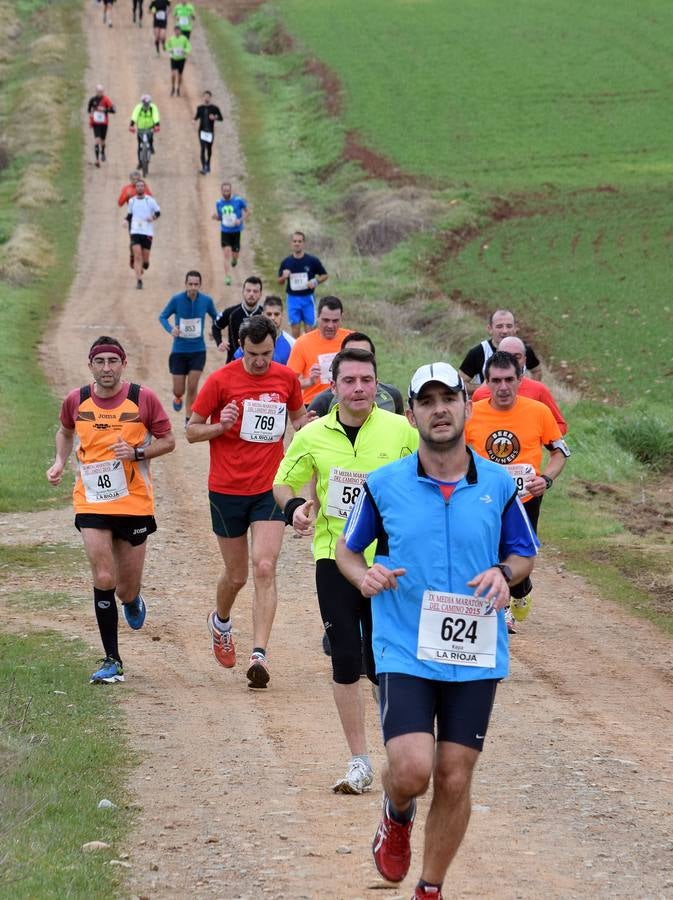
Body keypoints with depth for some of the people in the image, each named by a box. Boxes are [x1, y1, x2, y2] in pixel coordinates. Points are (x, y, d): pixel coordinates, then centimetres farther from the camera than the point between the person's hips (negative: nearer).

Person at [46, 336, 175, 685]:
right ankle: (112, 661, -2)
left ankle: (133, 600, 47)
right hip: (91, 503, 0)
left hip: (134, 503, 0)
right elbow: (65, 432, 21)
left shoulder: (144, 398, -7)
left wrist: (137, 452, -16)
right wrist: (60, 462, 3)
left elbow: (168, 441, 1)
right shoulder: (76, 401, 0)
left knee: (127, 589, 7)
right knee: (103, 580, -12)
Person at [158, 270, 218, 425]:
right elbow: (162, 317, -1)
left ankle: (189, 419, 14)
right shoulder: (176, 299, -12)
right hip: (179, 350, -1)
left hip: (198, 350, 1)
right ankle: (177, 398, 42)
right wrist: (170, 329, -21)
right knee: (179, 391, 4)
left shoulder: (206, 300, -7)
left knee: (192, 387, -6)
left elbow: (216, 317, 10)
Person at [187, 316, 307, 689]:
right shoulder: (221, 380, -7)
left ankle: (259, 655, -16)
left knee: (265, 568, -14)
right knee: (237, 575, 9)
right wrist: (221, 426, -21)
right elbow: (192, 430, -1)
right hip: (227, 490, -1)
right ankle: (220, 622, 42)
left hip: (269, 489, 1)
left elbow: (298, 417, 20)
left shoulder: (286, 378, 2)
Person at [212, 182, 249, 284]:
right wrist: (216, 217, -12)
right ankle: (227, 277, -6)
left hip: (236, 231, -1)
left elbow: (247, 212, 1)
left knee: (235, 254, 8)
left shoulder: (238, 200, -10)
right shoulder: (219, 203, -1)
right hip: (225, 231, 1)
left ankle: (234, 259, 47)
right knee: (226, 254, -11)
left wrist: (241, 220, -16)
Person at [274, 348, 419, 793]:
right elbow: (284, 482, 15)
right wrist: (294, 506, -7)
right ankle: (360, 762, 10)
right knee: (346, 661, 0)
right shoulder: (313, 436, 2)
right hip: (335, 557, 1)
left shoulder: (401, 431, -2)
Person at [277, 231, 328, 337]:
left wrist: (315, 282, -13)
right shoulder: (286, 262, 2)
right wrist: (284, 277, -12)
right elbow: (280, 282, 10)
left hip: (308, 298, -1)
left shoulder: (312, 261, -4)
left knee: (309, 326, 0)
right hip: (292, 298, 1)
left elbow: (324, 275, 6)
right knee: (295, 325, 3)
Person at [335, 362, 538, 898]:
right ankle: (397, 816, 20)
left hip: (475, 657, 2)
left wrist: (503, 573, -10)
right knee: (411, 771, -17)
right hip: (404, 652, -2)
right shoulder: (384, 484, -2)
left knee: (454, 780, 4)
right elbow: (347, 549, 10)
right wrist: (364, 576, -12)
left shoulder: (497, 485, 1)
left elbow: (525, 553, 13)